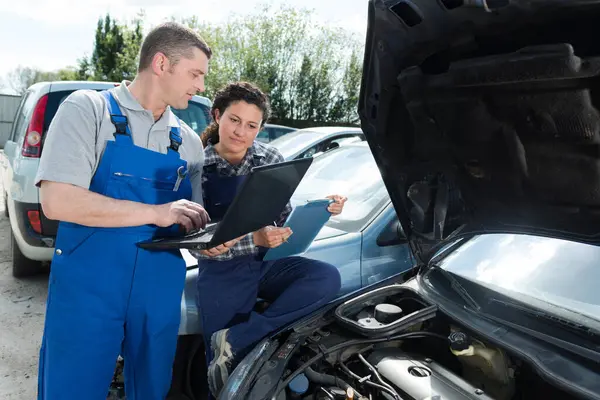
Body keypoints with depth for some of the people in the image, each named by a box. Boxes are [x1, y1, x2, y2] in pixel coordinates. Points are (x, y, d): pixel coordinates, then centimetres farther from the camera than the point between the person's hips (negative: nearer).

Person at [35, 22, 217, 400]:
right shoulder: (88, 108, -5)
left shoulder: (189, 141, 8)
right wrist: (156, 213, -20)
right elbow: (57, 201, -16)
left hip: (160, 295, 4)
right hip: (87, 291, -4)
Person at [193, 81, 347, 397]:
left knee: (328, 278, -24)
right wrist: (254, 239, -30)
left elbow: (285, 218, 3)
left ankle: (236, 340, -19)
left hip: (266, 265, 3)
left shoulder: (271, 160, -3)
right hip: (222, 275, -3)